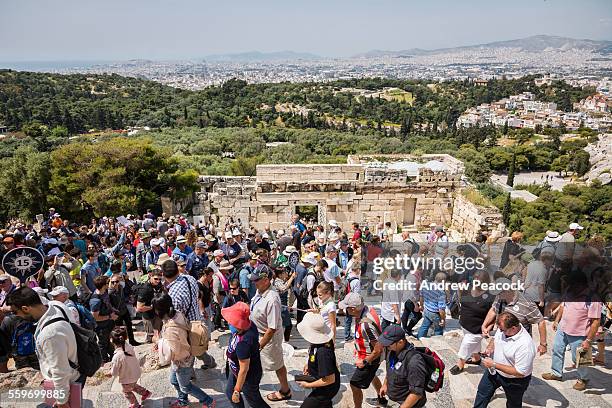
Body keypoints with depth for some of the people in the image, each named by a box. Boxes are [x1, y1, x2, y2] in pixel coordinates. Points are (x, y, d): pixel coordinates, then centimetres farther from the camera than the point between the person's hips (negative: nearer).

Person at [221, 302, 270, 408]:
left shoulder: (242, 343, -43)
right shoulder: (249, 325, -20)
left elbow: (244, 370, -33)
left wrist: (237, 391, -20)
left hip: (248, 377, -8)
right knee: (229, 392, 28)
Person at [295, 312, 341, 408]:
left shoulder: (322, 352, -39)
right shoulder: (324, 339, -14)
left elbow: (329, 379, -32)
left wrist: (308, 385, -22)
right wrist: (309, 364, 4)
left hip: (326, 388, -9)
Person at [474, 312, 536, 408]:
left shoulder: (525, 345, -38)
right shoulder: (503, 328, -17)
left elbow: (520, 373, -33)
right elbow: (495, 338, 7)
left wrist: (494, 365, -31)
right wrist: (490, 347, -16)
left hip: (514, 380, -6)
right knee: (482, 393, 21)